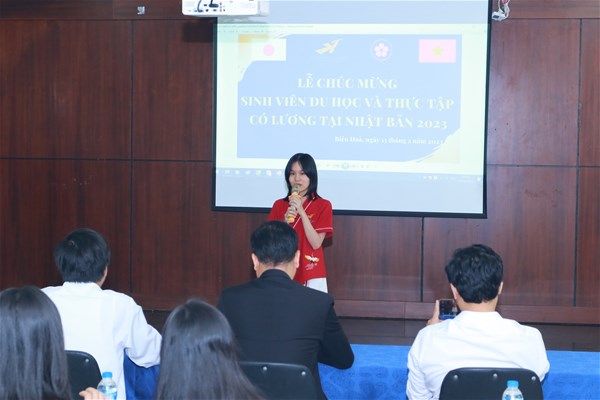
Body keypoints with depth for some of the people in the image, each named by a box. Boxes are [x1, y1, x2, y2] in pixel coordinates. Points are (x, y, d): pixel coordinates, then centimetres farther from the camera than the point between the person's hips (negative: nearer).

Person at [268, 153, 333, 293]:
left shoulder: (323, 205, -3)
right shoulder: (279, 205, 4)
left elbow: (316, 243, -12)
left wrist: (302, 212, -19)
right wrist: (285, 223, -17)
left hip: (312, 276, -2)